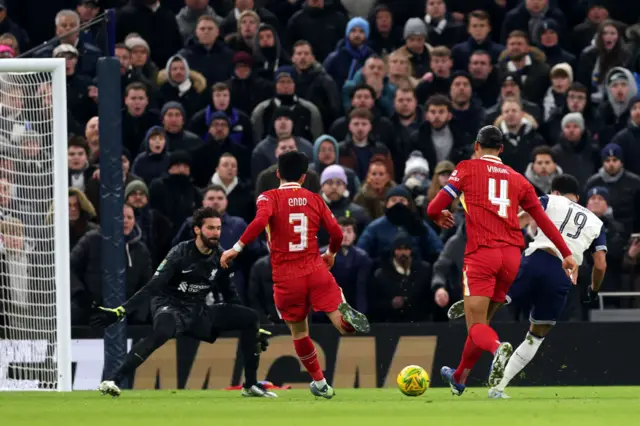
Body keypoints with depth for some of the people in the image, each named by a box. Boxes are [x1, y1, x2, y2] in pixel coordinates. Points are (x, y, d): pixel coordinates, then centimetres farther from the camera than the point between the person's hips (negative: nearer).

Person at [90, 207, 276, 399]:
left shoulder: (220, 258, 2)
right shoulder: (180, 254, -15)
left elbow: (230, 296, 14)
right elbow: (152, 288, -21)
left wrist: (254, 329, 14)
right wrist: (120, 312, -31)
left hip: (199, 312, 6)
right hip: (170, 308, -6)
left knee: (250, 318, -3)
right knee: (162, 331, -41)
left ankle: (250, 386, 6)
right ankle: (112, 381, -44)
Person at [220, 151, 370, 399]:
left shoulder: (269, 198, -2)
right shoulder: (315, 199, 7)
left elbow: (260, 221, -23)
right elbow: (336, 233, 5)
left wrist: (237, 248, -19)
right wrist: (331, 253, 26)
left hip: (287, 278, -1)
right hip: (316, 271, 1)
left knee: (299, 331, 18)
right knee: (342, 323, -3)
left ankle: (320, 385, 25)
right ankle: (345, 315, -39)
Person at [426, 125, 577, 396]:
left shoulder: (467, 168, 6)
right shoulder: (517, 179, 16)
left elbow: (434, 208, 1)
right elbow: (542, 218, 16)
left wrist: (438, 217, 25)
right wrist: (566, 254, 20)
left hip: (481, 254, -4)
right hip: (511, 256, 4)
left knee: (477, 327, -7)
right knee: (483, 320, 20)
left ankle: (498, 348, -41)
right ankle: (459, 378, 35)